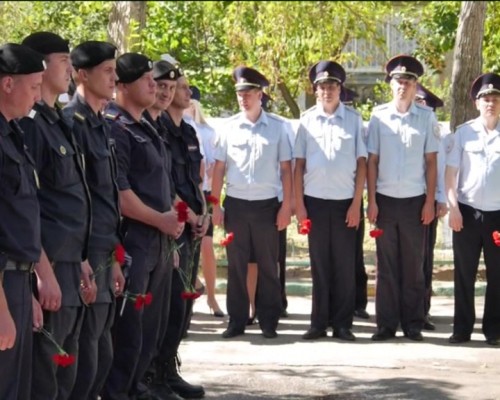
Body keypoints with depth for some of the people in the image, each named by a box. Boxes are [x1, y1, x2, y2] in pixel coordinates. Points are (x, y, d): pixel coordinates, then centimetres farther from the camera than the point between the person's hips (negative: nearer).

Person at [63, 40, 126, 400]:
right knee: (85, 356, -6)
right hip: (86, 254, -9)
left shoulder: (100, 124, 16)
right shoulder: (73, 122, -12)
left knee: (102, 355, 14)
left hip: (103, 253, 9)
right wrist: (84, 260, -19)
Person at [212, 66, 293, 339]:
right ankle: (236, 321, 13)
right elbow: (219, 168, 7)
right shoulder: (230, 127, 4)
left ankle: (268, 322, 13)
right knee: (236, 266, 6)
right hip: (235, 204, 1)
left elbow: (285, 168, 3)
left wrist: (286, 206, -2)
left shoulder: (277, 127, 0)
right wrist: (215, 205, 2)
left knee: (268, 266, 5)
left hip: (266, 204, -1)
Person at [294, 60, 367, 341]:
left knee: (345, 265, 3)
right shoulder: (307, 120, 4)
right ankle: (319, 323, 10)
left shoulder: (353, 119, 1)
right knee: (319, 264, 5)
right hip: (315, 201, 1)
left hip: (345, 202, -1)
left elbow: (362, 163, 1)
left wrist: (356, 204, -4)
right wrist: (299, 204, 0)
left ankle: (343, 324, 8)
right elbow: (299, 163, 6)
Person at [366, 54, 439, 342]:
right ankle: (386, 324, 10)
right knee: (386, 266, 5)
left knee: (414, 266, 4)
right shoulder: (379, 116, 2)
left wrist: (430, 202, -2)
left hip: (415, 201, -1)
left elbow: (431, 162, 2)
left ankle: (413, 324, 11)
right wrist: (372, 201, -1)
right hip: (385, 199, 1)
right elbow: (372, 161, 4)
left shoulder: (427, 117, 0)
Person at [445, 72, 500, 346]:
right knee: (464, 274, 5)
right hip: (467, 211, 0)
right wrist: (453, 207, -5)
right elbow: (451, 172, 4)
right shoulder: (464, 132, 3)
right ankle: (462, 329, 12)